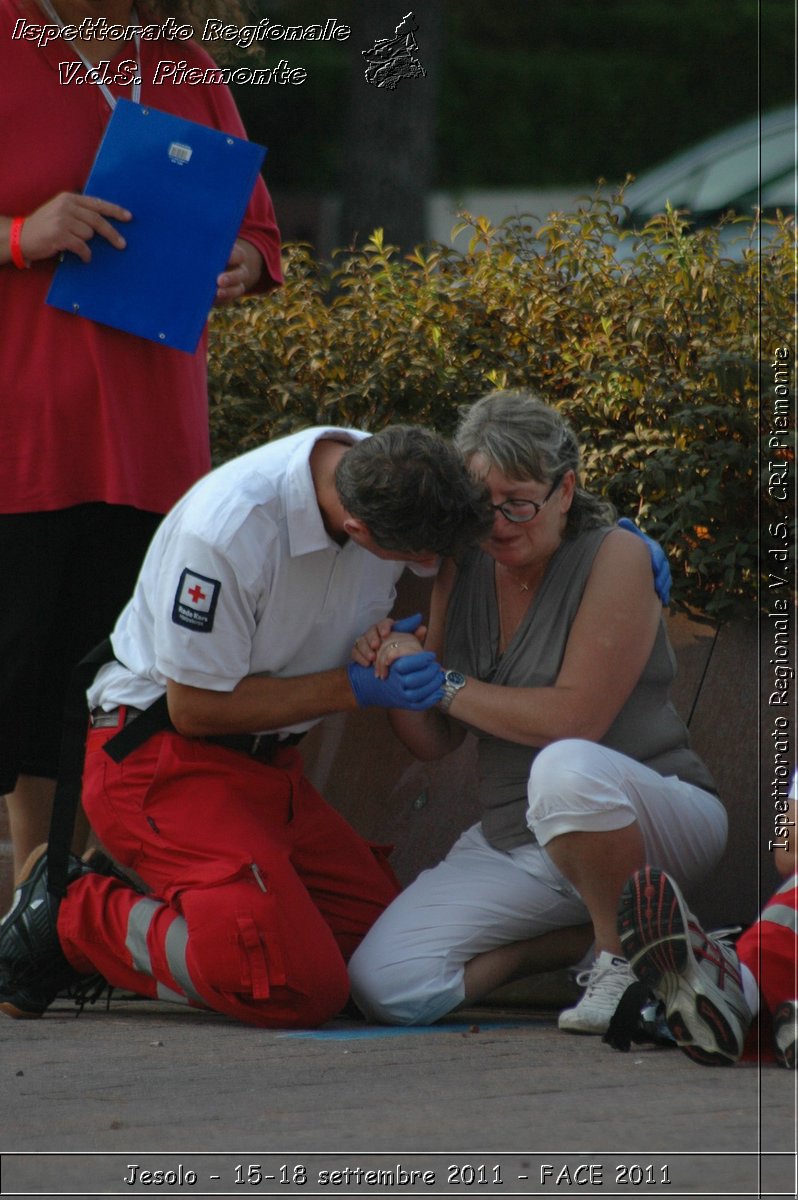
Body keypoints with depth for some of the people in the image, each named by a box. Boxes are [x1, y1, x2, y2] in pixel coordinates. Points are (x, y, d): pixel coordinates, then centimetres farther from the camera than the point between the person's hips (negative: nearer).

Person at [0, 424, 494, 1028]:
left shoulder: (385, 480, -8)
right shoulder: (224, 530, -30)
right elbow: (195, 706, -18)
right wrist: (355, 688, -20)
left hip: (271, 765, 8)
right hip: (166, 759, -8)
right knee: (296, 983, -25)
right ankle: (69, 919, -4)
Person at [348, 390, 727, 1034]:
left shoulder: (614, 557, -12)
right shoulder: (462, 569, 5)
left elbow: (576, 719, -22)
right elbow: (436, 741, 8)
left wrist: (443, 684, -18)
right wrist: (393, 679, -12)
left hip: (658, 821, -6)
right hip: (513, 846, 6)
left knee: (567, 766, -42)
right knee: (384, 987, -15)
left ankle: (625, 951, -16)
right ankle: (582, 935, 6)